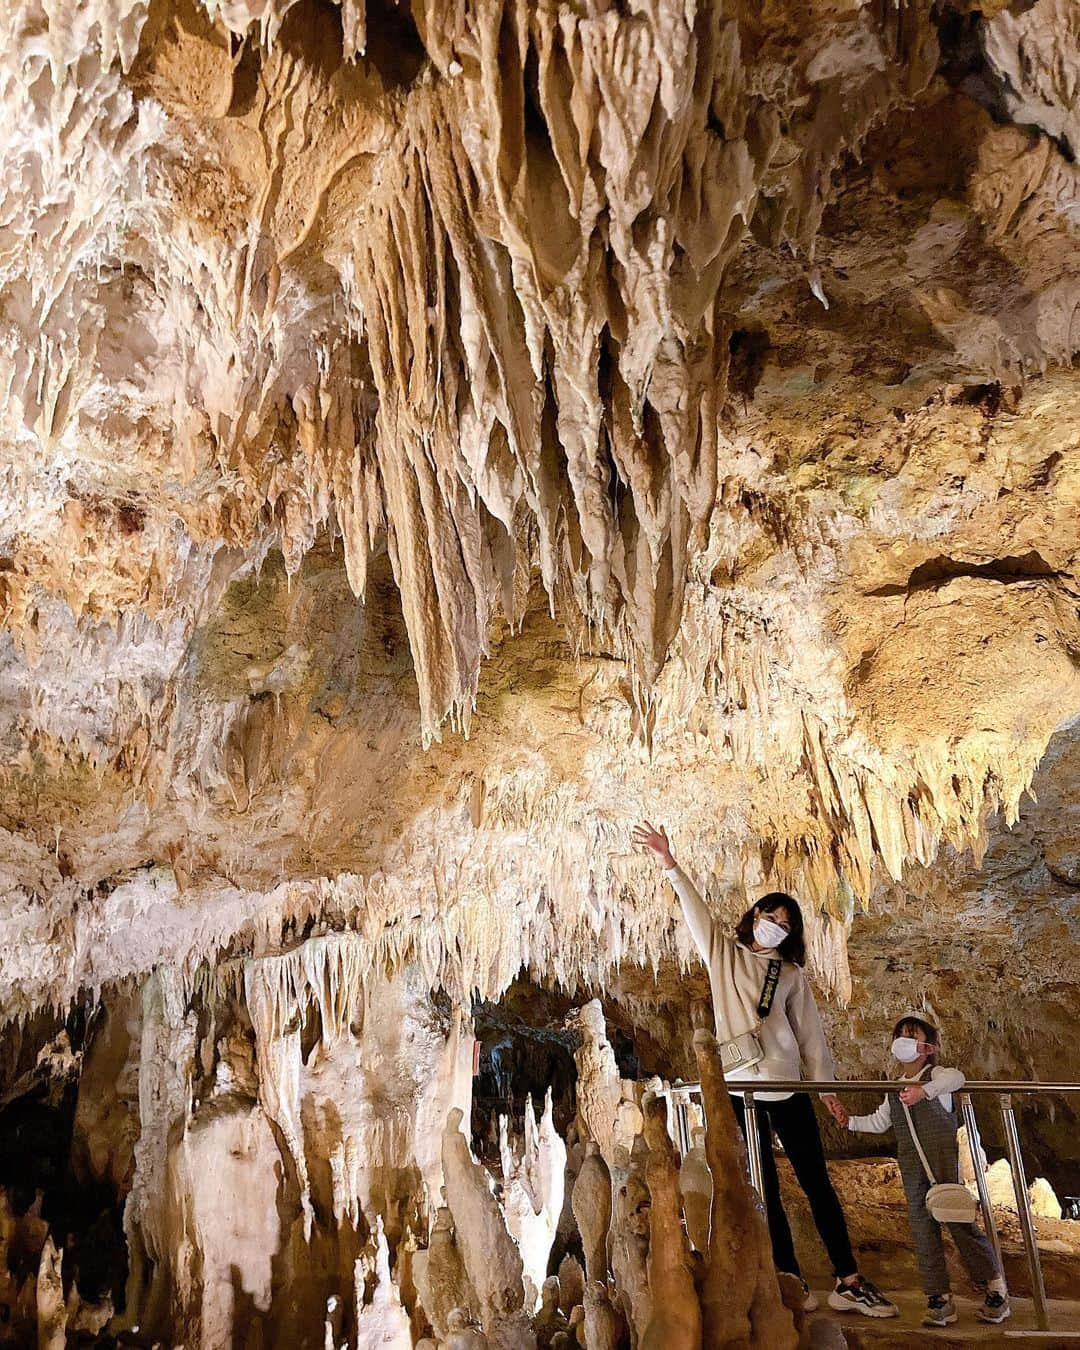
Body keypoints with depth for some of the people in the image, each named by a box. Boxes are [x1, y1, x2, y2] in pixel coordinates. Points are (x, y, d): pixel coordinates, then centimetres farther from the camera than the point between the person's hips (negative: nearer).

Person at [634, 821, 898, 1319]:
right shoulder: (723, 954, 6)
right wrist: (670, 866, -14)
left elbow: (810, 1032, 10)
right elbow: (695, 910, -4)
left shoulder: (791, 974, 9)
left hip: (787, 1088, 1)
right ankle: (792, 1280, 14)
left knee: (816, 1183, 4)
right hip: (741, 1088, -1)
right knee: (766, 1188, 5)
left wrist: (826, 1084, 7)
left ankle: (848, 1282, 9)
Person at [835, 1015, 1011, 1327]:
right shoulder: (894, 1091, 17)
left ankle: (995, 1288, 13)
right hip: (913, 1170, 6)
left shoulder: (935, 1076, -4)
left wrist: (924, 1090, -40)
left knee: (959, 1222, -6)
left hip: (944, 1163, -6)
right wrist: (851, 1120, 13)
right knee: (923, 1230, 4)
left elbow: (957, 1077, -28)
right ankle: (939, 1298, 11)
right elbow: (878, 1122, 24)